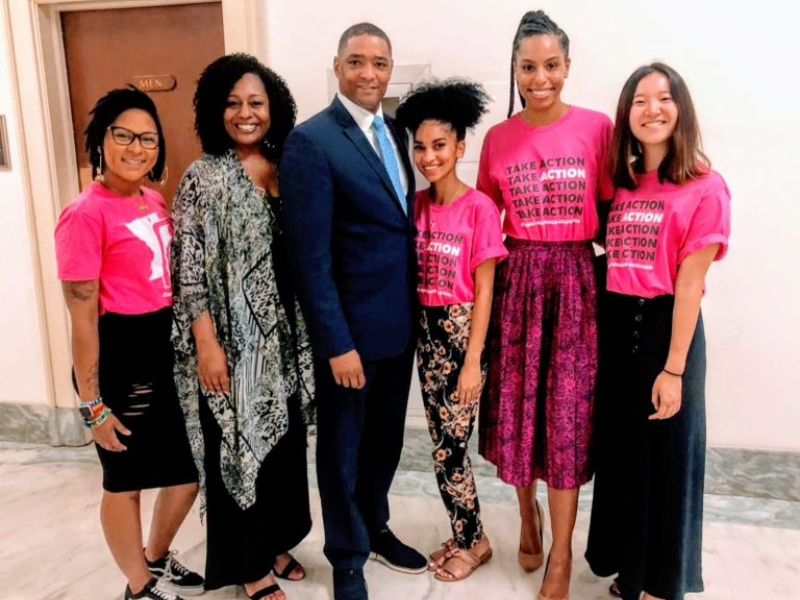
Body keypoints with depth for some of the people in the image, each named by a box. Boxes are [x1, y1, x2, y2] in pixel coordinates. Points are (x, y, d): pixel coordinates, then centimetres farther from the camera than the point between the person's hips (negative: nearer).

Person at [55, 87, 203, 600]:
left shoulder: (155, 202, 8)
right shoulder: (86, 214, -15)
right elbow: (82, 317, -15)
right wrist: (92, 404, -14)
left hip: (169, 348, 8)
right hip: (120, 357, -8)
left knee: (191, 469, 18)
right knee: (126, 479, 12)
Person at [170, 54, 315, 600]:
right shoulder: (203, 178, -7)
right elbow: (189, 269, -11)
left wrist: (306, 331, 9)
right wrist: (206, 344, -17)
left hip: (284, 334, 5)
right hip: (233, 338, -5)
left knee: (284, 444, 15)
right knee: (239, 446, 6)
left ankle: (275, 547, 36)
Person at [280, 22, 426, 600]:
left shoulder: (395, 131, 10)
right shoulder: (311, 140, -13)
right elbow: (310, 254, -17)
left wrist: (416, 311, 8)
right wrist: (336, 342, -18)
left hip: (400, 320, 7)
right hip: (350, 326, -7)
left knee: (386, 437, 21)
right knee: (343, 446, 12)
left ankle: (375, 527, 44)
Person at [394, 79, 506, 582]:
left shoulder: (479, 207, -12)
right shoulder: (417, 204, 5)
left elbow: (483, 292, -12)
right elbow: (410, 274, 8)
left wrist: (472, 361, -13)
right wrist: (416, 333, 0)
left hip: (464, 333, -5)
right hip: (426, 333, 6)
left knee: (450, 448, 2)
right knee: (444, 445, 13)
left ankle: (473, 541, 25)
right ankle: (464, 536, 32)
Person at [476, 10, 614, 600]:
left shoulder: (596, 127, -1)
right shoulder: (498, 137, 5)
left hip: (575, 280, -2)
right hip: (516, 280, 2)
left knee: (567, 412, 2)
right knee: (516, 403, 9)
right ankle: (528, 512, 37)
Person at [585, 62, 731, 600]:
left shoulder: (705, 188, -9)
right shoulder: (621, 184, 9)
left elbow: (689, 285, -13)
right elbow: (613, 252, 10)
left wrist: (673, 368, -14)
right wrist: (604, 327, 1)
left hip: (665, 326, -5)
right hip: (615, 324, 6)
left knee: (666, 455, 8)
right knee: (620, 449, 15)